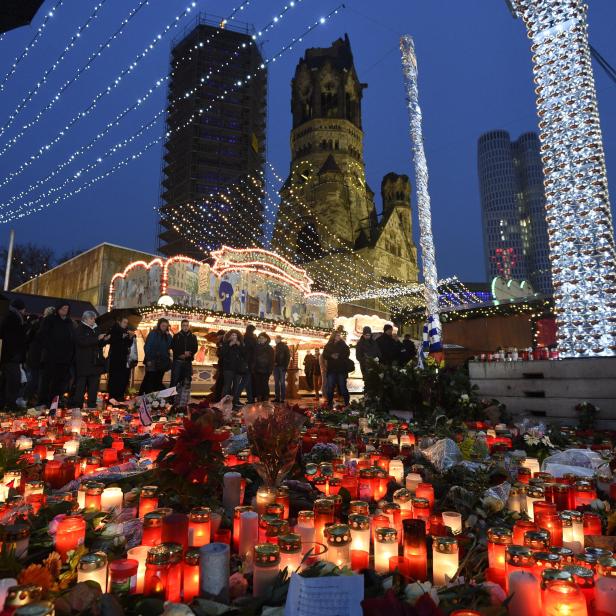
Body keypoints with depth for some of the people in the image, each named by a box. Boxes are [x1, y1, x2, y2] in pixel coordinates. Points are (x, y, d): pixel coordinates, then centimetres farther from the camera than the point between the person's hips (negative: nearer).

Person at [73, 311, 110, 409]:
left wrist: (105, 340, 4)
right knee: (81, 385, -3)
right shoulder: (80, 329, -3)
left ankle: (92, 406, 14)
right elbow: (82, 342, -19)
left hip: (95, 363, 7)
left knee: (94, 385, 7)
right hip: (84, 363, -6)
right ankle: (77, 406, 4)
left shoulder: (95, 329, 17)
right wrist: (97, 338, -20)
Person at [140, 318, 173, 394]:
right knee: (150, 382, -5)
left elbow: (170, 346, 4)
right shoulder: (153, 334, -4)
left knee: (158, 382, 9)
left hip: (163, 362, 5)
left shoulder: (166, 335, 12)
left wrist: (169, 336, -7)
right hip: (153, 362, -5)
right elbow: (147, 347, -8)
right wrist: (148, 359, -14)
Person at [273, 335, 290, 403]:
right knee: (276, 383, 6)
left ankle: (283, 398, -2)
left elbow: (288, 357, -7)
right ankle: (277, 397, 9)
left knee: (282, 382, -5)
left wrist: (286, 366, -15)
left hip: (282, 367, -6)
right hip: (276, 367, 6)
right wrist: (273, 363, 6)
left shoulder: (285, 347, -1)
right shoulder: (275, 347, 17)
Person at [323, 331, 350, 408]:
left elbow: (347, 353, -3)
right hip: (331, 369, 2)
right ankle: (330, 403, 9)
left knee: (342, 386, -1)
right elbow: (324, 355, 4)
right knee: (330, 387, 0)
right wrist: (331, 356, -13)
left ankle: (347, 402, 7)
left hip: (342, 369, -1)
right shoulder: (328, 345, 11)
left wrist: (339, 356, -14)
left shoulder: (343, 345, 8)